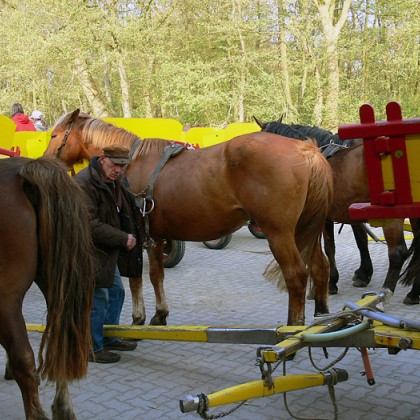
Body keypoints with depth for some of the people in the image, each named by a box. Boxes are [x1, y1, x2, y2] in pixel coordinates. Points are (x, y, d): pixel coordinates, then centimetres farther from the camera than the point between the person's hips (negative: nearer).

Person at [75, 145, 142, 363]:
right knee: (98, 298, -4)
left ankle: (110, 338, 34)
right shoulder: (84, 183, -22)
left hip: (107, 250, 10)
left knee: (116, 292, 18)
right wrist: (123, 239, -23)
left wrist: (132, 235, 5)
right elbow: (91, 226, -27)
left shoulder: (116, 181, 8)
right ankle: (93, 348, 11)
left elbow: (124, 213, 21)